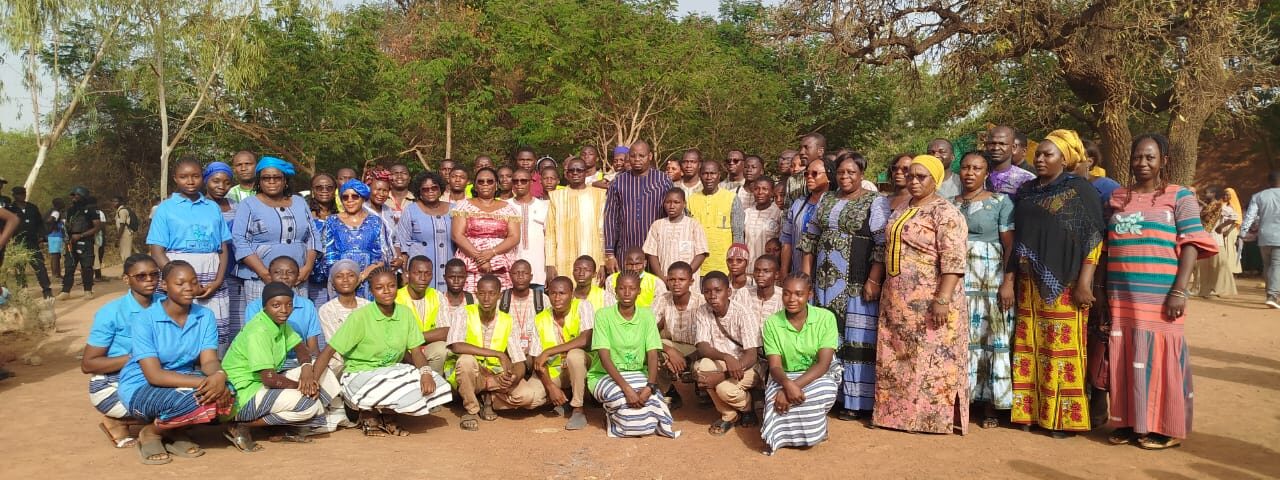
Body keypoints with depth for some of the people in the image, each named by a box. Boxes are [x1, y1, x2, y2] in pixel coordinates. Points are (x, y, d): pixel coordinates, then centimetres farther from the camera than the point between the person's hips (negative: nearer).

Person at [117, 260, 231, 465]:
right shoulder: (144, 320, -17)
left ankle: (174, 430, 1)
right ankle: (151, 433, -2)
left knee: (224, 393, -26)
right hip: (141, 389, -5)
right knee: (192, 400, -35)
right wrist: (202, 382, -34)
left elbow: (209, 361, -10)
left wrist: (219, 376, -36)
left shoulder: (205, 316, -3)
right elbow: (154, 375, -23)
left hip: (184, 381, 5)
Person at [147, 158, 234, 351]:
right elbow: (157, 253, 0)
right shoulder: (166, 208, 6)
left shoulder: (213, 208, 13)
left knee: (219, 333, -4)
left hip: (212, 279, 2)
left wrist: (218, 281, -5)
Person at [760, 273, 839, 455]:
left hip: (816, 377, 0)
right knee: (778, 399, -35)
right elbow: (775, 366, -11)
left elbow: (823, 364, -16)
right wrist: (787, 385, -36)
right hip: (784, 378, 0)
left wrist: (795, 386, -30)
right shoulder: (772, 323, -5)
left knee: (826, 391, -35)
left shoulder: (826, 318, -10)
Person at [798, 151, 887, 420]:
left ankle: (856, 401, 4)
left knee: (856, 339, -3)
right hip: (825, 281, 6)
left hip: (857, 284, -5)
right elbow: (810, 237, 18)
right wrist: (806, 272, 11)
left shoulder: (876, 202, -3)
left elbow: (883, 244, -10)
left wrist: (874, 280, -16)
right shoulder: (826, 200, 15)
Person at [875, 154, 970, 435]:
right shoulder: (901, 212, 15)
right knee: (897, 359, 11)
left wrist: (943, 299, -25)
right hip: (897, 301, 8)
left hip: (929, 300, -8)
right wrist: (880, 285, 18)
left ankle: (936, 417, 8)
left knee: (933, 359, -1)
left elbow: (953, 259, -19)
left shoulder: (944, 212, -11)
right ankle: (900, 412, 21)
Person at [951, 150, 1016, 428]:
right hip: (956, 280, 3)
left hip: (991, 281, -3)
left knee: (991, 339, -1)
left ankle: (990, 405, 7)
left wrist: (1008, 282, -13)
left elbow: (1010, 245, -4)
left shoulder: (1000, 202, 2)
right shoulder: (949, 204, 13)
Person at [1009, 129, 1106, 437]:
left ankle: (1063, 416, 5)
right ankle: (1030, 410, 15)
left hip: (1064, 284, -5)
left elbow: (1094, 237, -8)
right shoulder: (1026, 191, 14)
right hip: (1029, 284, 6)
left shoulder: (1080, 191, -3)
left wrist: (1084, 282, -15)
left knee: (1062, 347, -4)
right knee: (1029, 347, 7)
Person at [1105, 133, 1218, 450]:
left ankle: (1165, 428, 12)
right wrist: (1102, 289, 12)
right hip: (1121, 296, 4)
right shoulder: (1117, 197, 13)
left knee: (1159, 357, 0)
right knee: (1125, 359, 7)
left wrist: (1179, 290, -14)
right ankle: (1129, 422, 18)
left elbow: (1190, 245, -5)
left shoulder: (1179, 196, 1)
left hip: (1159, 297, -4)